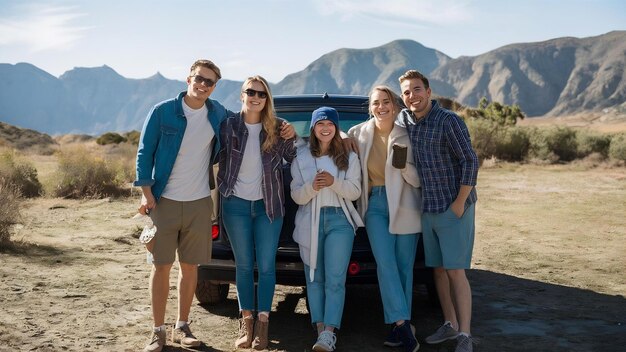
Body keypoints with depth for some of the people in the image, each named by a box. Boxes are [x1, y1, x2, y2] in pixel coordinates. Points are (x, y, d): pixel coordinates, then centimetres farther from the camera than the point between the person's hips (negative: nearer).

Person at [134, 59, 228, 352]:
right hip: (164, 201, -3)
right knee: (161, 266, 2)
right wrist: (146, 192, -10)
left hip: (199, 203, 3)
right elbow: (145, 152, -3)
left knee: (190, 266, 9)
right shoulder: (162, 112, -6)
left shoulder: (218, 114, 5)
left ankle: (182, 327, 22)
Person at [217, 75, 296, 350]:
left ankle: (262, 323, 11)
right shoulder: (228, 125, -3)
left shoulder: (277, 128, -1)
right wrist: (223, 189, -6)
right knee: (243, 265, 8)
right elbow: (218, 159, 5)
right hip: (236, 204, 0)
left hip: (268, 204, 0)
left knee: (266, 266, 1)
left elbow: (294, 159, 7)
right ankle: (246, 322, 18)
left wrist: (291, 138, -8)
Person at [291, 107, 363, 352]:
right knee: (314, 278, 4)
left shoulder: (349, 157, 6)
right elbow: (296, 195, 3)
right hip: (310, 222, 2)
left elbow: (355, 192, 1)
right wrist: (312, 187, -18)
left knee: (335, 278, -10)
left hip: (339, 220, -2)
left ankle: (329, 332, -12)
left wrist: (334, 182, -17)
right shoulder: (301, 157, 7)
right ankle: (320, 330, 10)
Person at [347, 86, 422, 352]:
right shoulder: (358, 134, 2)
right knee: (385, 262, -12)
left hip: (404, 205, 0)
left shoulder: (406, 136, 0)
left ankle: (400, 324, 15)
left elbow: (417, 180, 0)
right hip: (375, 204, 0)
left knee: (404, 266, 3)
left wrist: (404, 165, -19)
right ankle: (402, 323, -8)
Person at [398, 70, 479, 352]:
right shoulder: (403, 120, 5)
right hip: (427, 209, 6)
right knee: (438, 269, 12)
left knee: (455, 271, -6)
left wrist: (459, 202, -15)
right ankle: (450, 325, 25)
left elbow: (470, 162, -13)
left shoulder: (449, 121, -13)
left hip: (454, 209, -6)